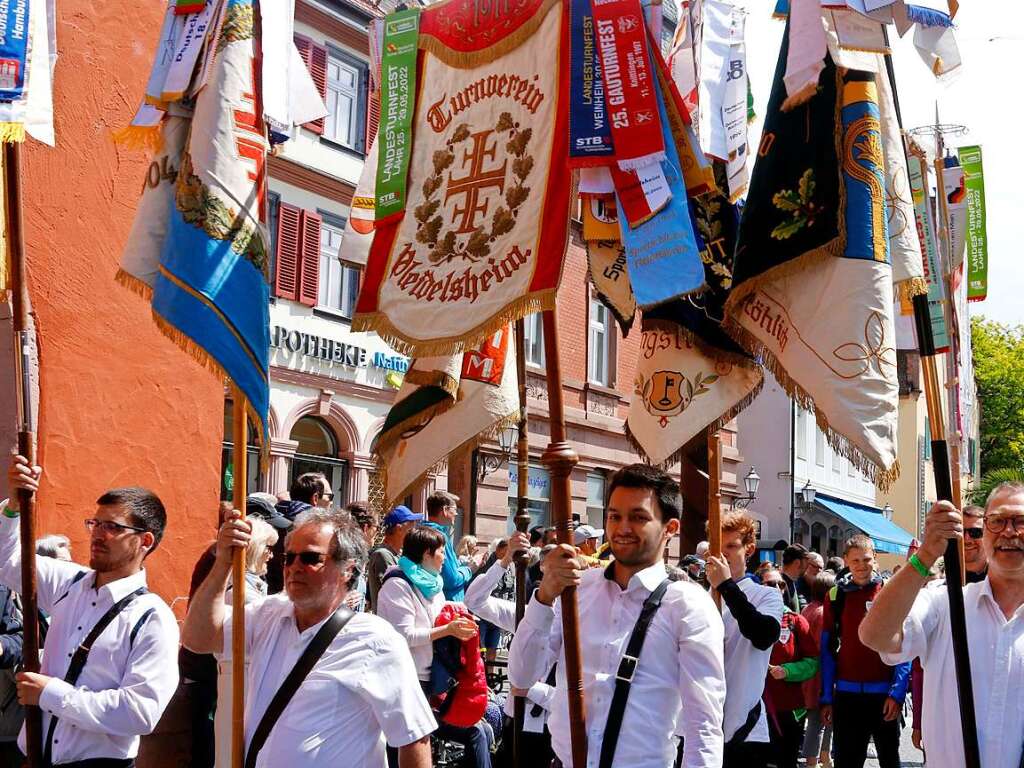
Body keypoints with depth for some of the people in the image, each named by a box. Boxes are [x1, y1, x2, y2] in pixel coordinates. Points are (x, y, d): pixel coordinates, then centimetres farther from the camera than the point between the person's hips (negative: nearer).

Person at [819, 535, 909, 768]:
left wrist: (897, 692, -12)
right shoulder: (836, 596, 5)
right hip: (847, 693, 2)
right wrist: (826, 697, 3)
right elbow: (827, 649, 6)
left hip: (883, 693, -2)